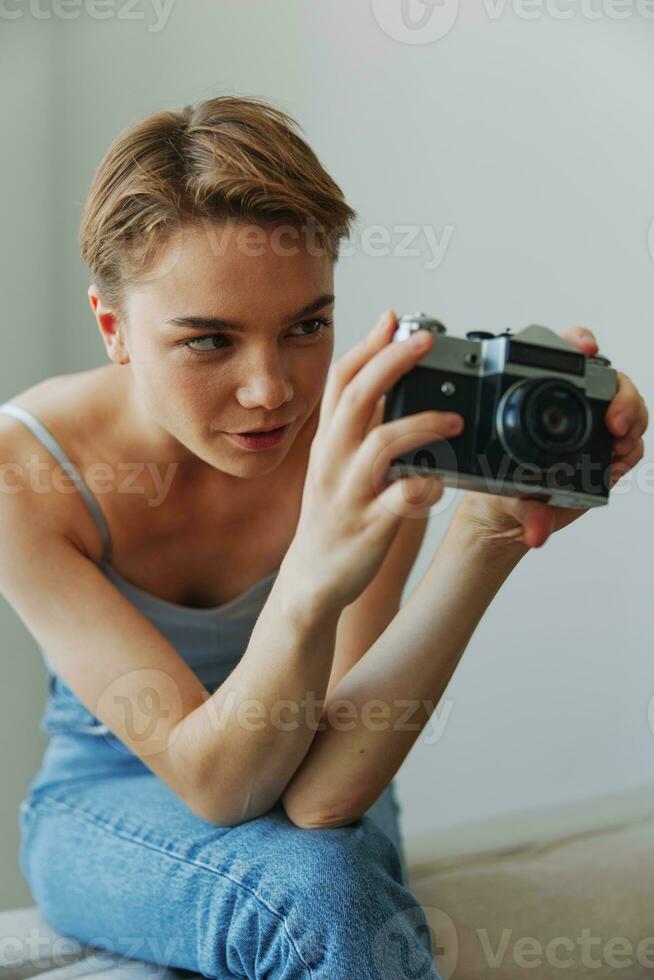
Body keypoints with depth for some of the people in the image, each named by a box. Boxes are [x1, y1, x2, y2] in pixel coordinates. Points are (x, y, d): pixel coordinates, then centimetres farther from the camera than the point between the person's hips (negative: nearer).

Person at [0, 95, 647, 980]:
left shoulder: (368, 443, -22)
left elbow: (320, 794, -30)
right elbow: (217, 785, -30)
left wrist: (487, 537, -42)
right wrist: (313, 584, -50)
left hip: (308, 811, 3)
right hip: (109, 808, -2)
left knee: (334, 864, -31)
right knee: (317, 890, -33)